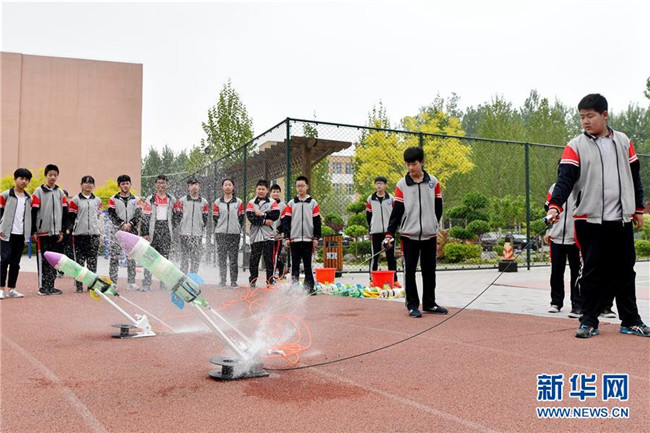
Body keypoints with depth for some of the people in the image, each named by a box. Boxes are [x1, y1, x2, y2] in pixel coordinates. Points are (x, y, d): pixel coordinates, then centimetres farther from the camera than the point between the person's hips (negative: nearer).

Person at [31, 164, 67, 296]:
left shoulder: (61, 193, 10)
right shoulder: (38, 192, 0)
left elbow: (65, 213, 10)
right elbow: (33, 213, -3)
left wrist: (62, 231, 4)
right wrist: (33, 232, -7)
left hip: (56, 232, 4)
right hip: (43, 232, -4)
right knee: (43, 260, -1)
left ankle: (51, 286, 14)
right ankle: (43, 287, 4)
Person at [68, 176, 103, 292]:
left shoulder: (97, 200, 12)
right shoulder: (75, 200, 3)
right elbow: (71, 217, 1)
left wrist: (101, 232, 12)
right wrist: (71, 231, -5)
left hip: (94, 234, 2)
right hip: (79, 233, -2)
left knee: (92, 259, 1)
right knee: (79, 259, 1)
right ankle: (79, 284, 6)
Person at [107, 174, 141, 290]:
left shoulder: (136, 199, 10)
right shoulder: (113, 199, 5)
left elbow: (139, 214, 2)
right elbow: (112, 215, -2)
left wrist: (130, 224, -11)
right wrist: (122, 225, -12)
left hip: (131, 231, 2)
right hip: (117, 231, -2)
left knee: (131, 257, 4)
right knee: (114, 257, -4)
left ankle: (131, 282, 9)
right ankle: (112, 281, 1)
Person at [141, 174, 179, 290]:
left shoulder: (172, 199, 11)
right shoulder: (150, 199, 4)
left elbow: (176, 216, 17)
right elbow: (145, 217, 0)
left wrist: (170, 227, 6)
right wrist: (145, 233, -7)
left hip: (166, 233, 2)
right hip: (153, 231, -2)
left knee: (165, 258, 6)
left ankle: (164, 283, 12)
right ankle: (146, 283, -3)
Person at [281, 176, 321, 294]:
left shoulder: (313, 203, 6)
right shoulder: (291, 204, 8)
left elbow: (317, 221, 5)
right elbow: (286, 221, 7)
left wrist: (316, 238, -1)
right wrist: (286, 237, 1)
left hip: (308, 239, -1)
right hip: (294, 239, 1)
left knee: (308, 265, 3)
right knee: (295, 264, 5)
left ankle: (309, 287, 8)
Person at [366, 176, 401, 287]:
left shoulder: (391, 198, 6)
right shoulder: (370, 199, 6)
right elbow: (368, 215, 10)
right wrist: (370, 228, 4)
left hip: (388, 231, 0)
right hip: (375, 232, 0)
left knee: (391, 256, 3)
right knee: (374, 256, 2)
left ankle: (394, 279, 7)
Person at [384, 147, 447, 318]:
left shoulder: (434, 182, 3)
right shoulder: (401, 185, -1)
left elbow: (438, 208, 10)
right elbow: (396, 211, -3)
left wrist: (435, 226, 10)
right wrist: (390, 233, -11)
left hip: (429, 235, 2)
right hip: (409, 235, -1)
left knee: (429, 271, 10)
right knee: (409, 271, 1)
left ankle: (429, 303, 24)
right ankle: (412, 305, 13)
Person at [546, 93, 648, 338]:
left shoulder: (623, 142, 10)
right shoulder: (575, 146, -1)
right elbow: (565, 178, -13)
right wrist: (555, 206, -27)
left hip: (622, 219, 3)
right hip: (590, 219, -3)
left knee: (625, 271, 10)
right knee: (592, 272, 1)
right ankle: (589, 321, 11)